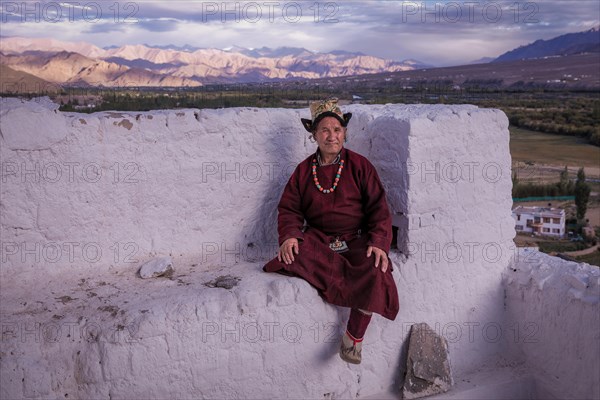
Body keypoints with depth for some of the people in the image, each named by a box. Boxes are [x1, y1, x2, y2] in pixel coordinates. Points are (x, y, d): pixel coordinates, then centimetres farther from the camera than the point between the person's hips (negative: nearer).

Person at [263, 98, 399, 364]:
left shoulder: (359, 165, 5)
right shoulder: (304, 170, 11)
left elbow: (378, 207, 1)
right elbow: (289, 208, 8)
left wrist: (378, 242, -16)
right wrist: (289, 236, -15)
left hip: (356, 240, -1)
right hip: (318, 239, 1)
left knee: (376, 272, -32)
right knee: (292, 256, -33)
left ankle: (354, 336, -17)